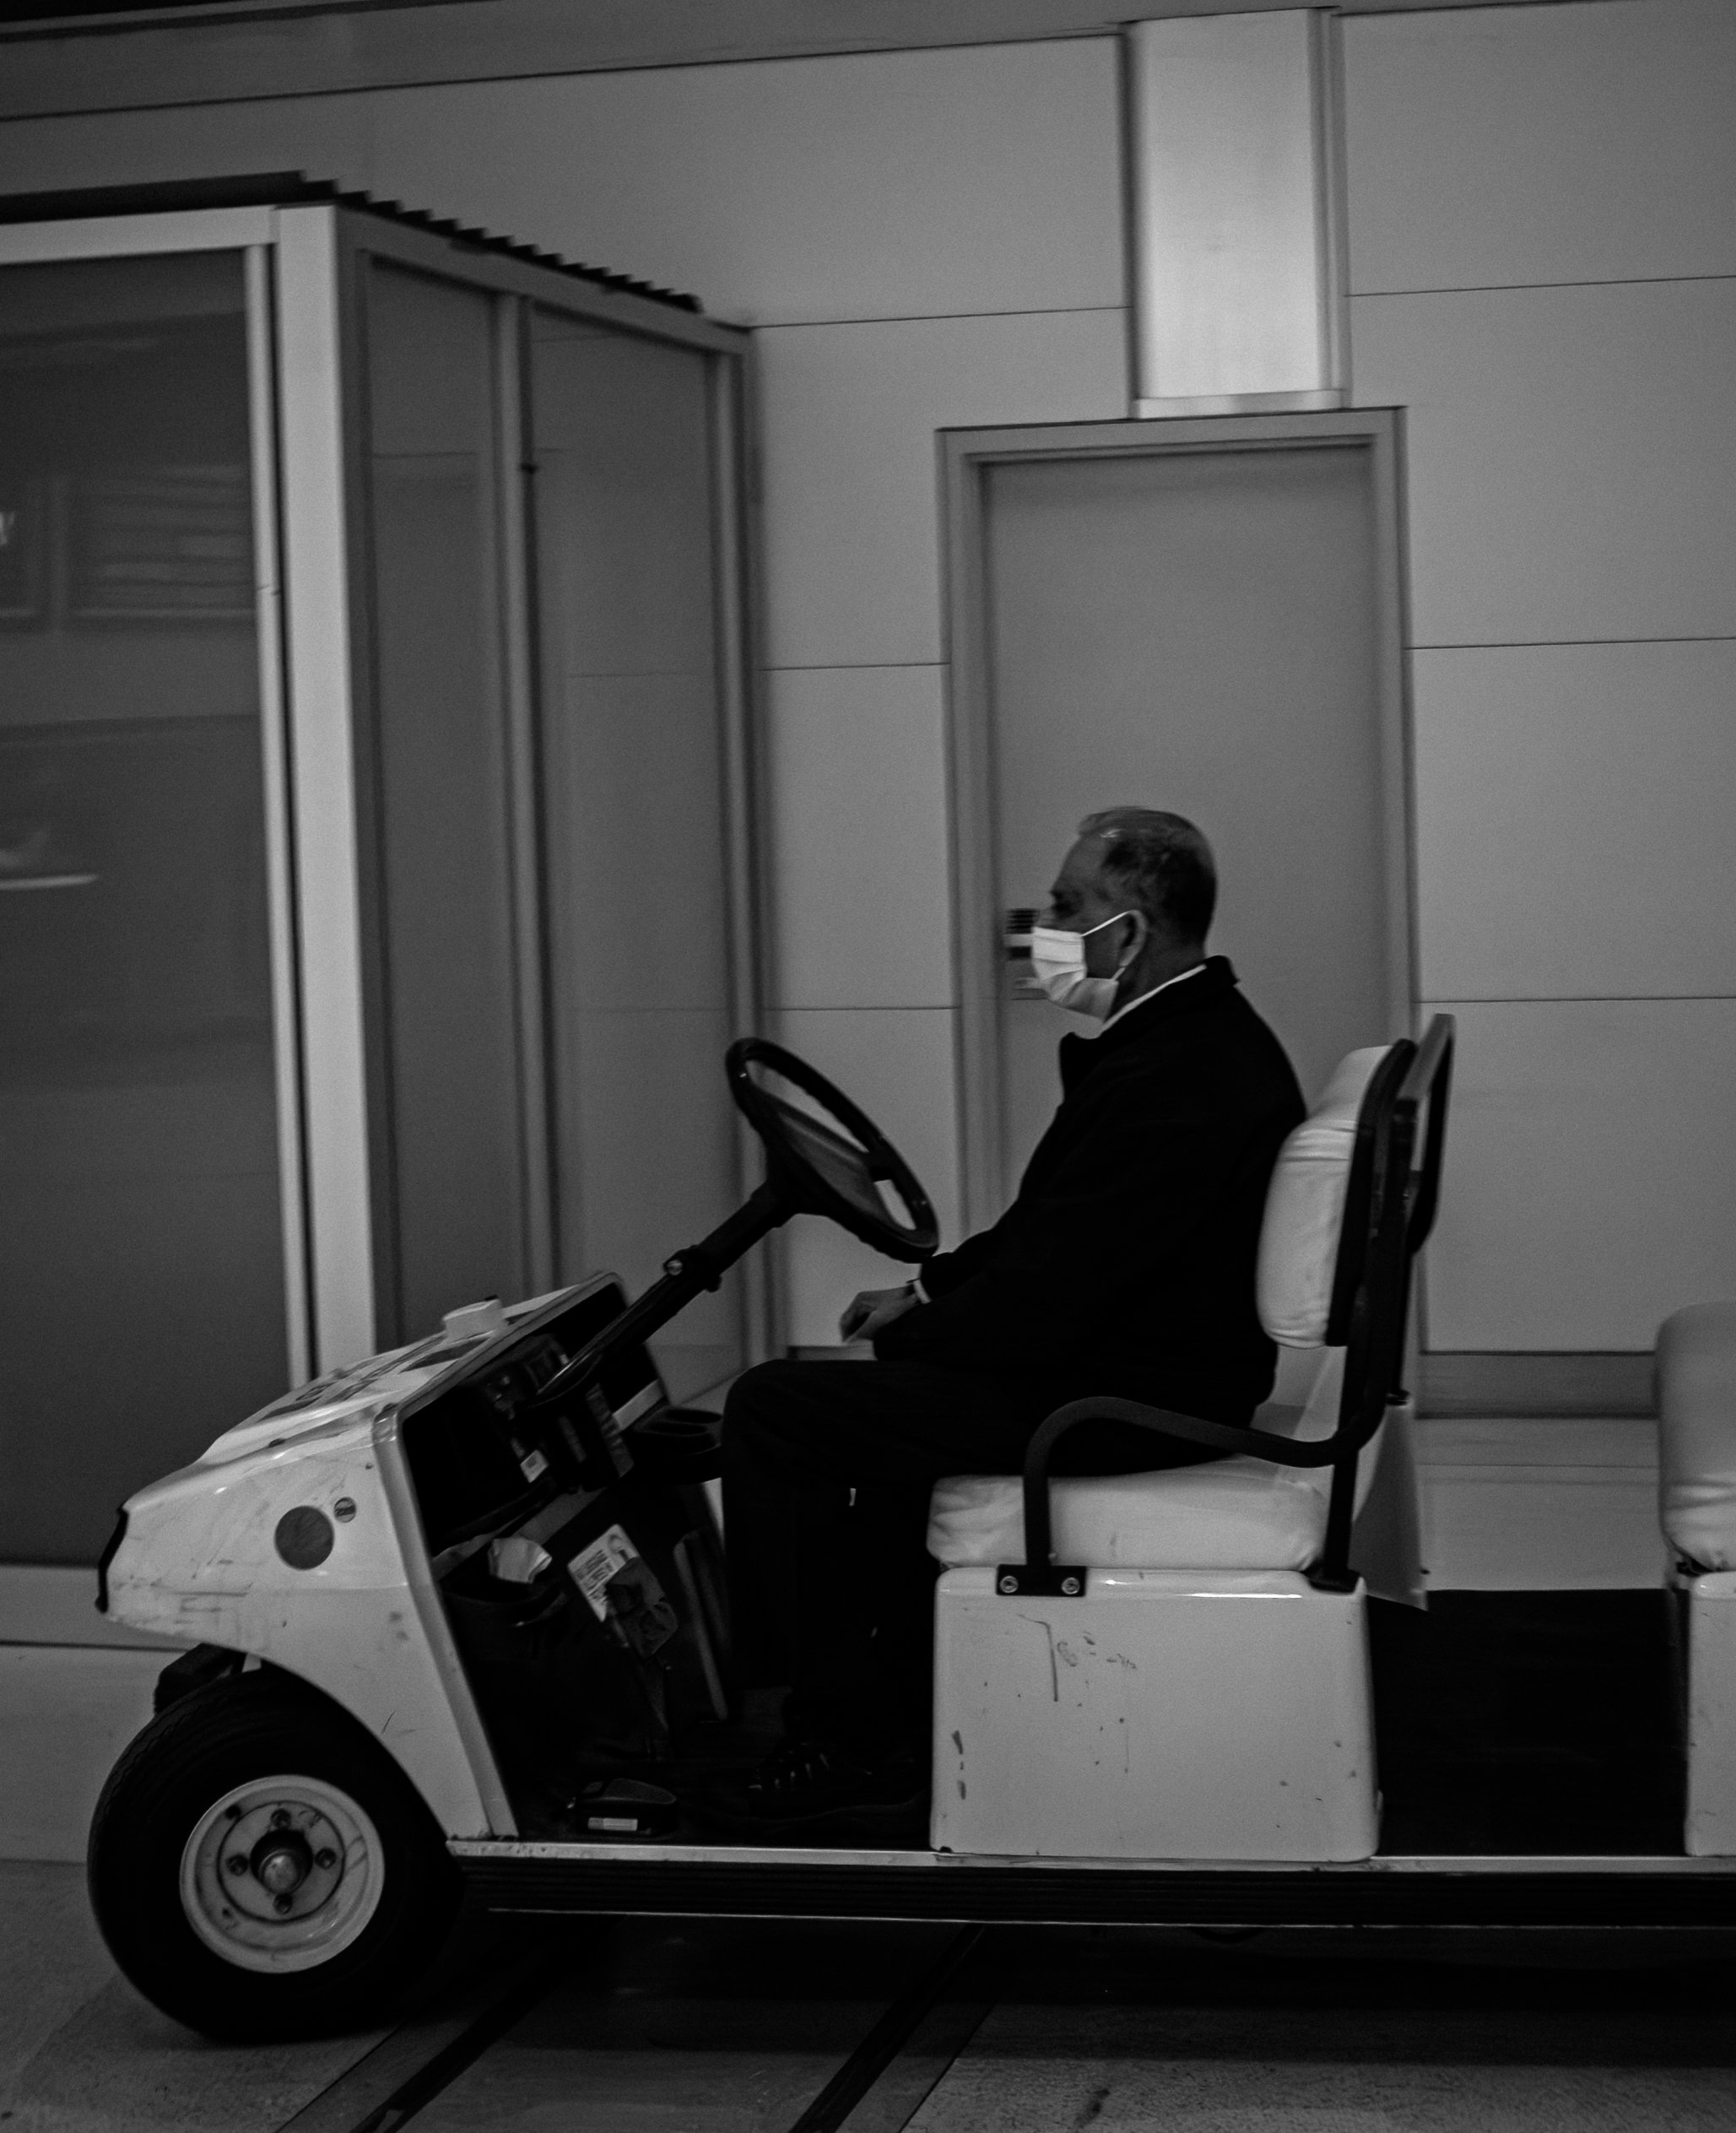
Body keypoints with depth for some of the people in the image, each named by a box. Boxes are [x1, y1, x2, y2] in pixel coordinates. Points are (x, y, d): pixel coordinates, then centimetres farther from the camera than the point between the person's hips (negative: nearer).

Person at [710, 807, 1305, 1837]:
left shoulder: (1169, 1078, -25)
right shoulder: (1210, 1032, 9)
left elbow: (1047, 1296, -25)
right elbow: (1055, 1231, 18)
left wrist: (905, 1336, -8)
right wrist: (930, 1290, 11)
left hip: (1125, 1401, -11)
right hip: (1165, 1363, 11)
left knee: (773, 1410, -9)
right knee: (887, 1389, 30)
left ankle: (856, 1745, -1)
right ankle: (906, 1701, 31)